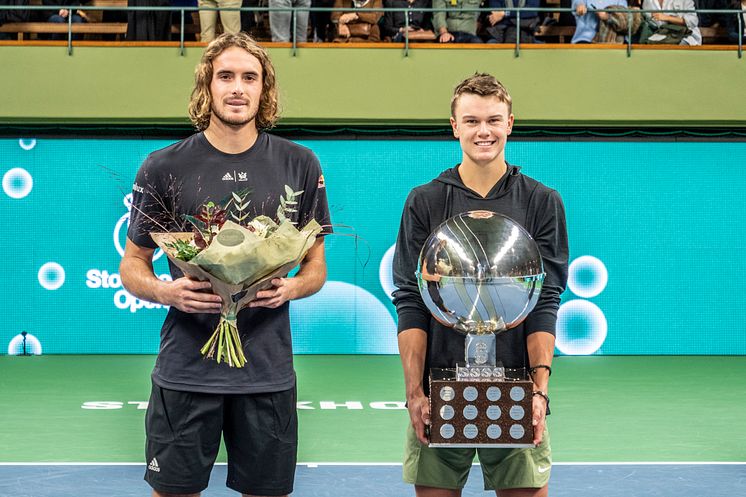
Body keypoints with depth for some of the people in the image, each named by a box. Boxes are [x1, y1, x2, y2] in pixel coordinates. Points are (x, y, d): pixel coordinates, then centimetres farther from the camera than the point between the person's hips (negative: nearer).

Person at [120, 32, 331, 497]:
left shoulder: (299, 165, 3)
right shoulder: (163, 167, -1)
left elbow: (316, 266, 10)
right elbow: (132, 265, 7)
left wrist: (292, 287, -13)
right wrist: (164, 291, -15)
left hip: (268, 369, 1)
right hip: (186, 367, -1)